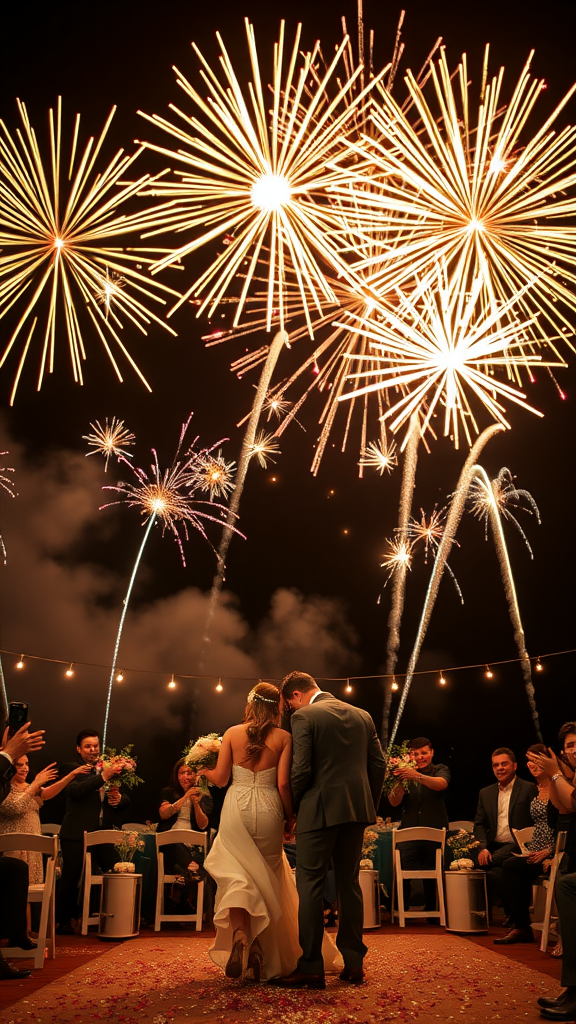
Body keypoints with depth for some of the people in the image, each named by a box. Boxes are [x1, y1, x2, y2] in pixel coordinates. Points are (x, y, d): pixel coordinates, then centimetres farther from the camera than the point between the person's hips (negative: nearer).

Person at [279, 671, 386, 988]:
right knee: (349, 884, 14)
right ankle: (353, 963, 18)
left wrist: (291, 808, -1)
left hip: (320, 810, -6)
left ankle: (311, 968, 3)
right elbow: (378, 765, 9)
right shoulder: (362, 716, 10)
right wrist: (369, 806, 17)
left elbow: (302, 769, -15)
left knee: (310, 886, 1)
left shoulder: (304, 717, -8)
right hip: (357, 809, 6)